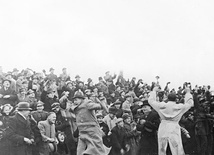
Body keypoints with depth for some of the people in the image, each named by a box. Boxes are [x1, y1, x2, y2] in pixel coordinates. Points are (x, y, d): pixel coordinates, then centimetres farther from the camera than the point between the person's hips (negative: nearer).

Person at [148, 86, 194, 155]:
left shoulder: (161, 106, 1)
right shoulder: (179, 108, -1)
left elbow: (151, 100, 17)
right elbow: (189, 103, 16)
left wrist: (154, 91, 31)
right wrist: (188, 92, 30)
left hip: (162, 131, 2)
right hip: (174, 131, -2)